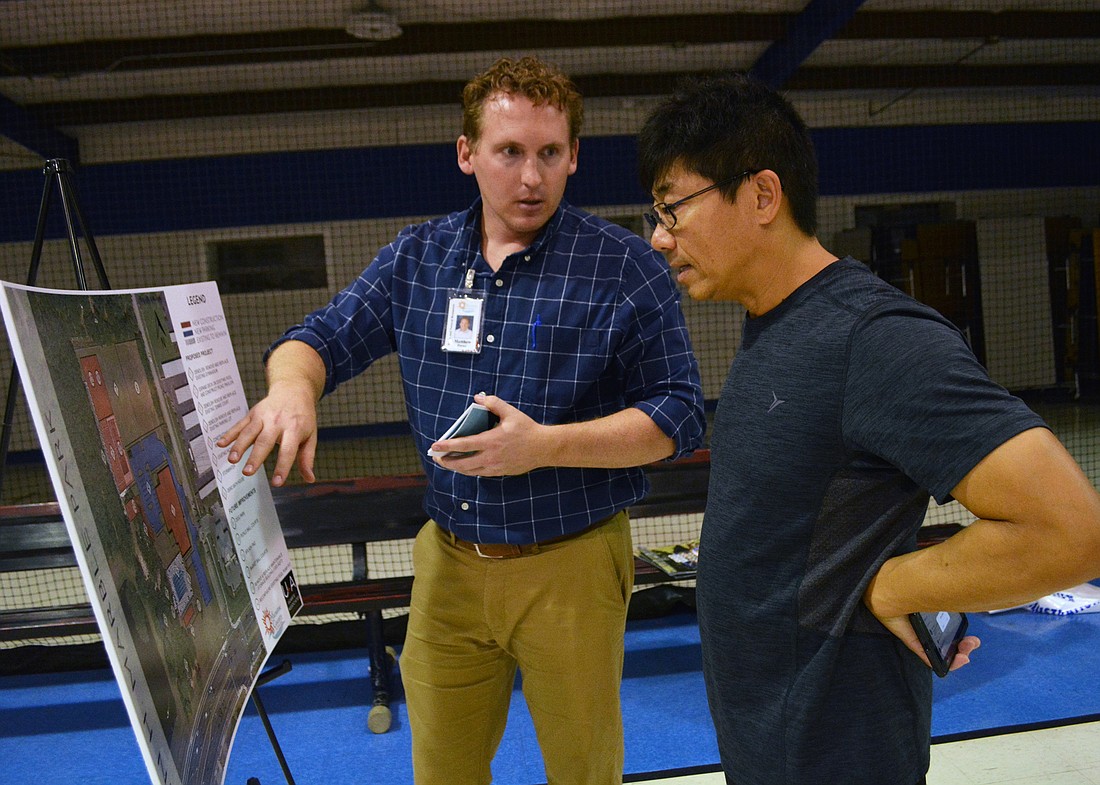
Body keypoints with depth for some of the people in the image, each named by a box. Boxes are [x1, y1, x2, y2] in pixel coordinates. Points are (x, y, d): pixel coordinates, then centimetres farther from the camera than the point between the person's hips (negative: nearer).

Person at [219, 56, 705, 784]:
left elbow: (679, 415, -11)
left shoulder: (627, 267, -9)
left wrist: (547, 445, -24)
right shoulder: (417, 257, 4)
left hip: (570, 566, -3)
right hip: (447, 561, 4)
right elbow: (321, 339, 6)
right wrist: (292, 387, -18)